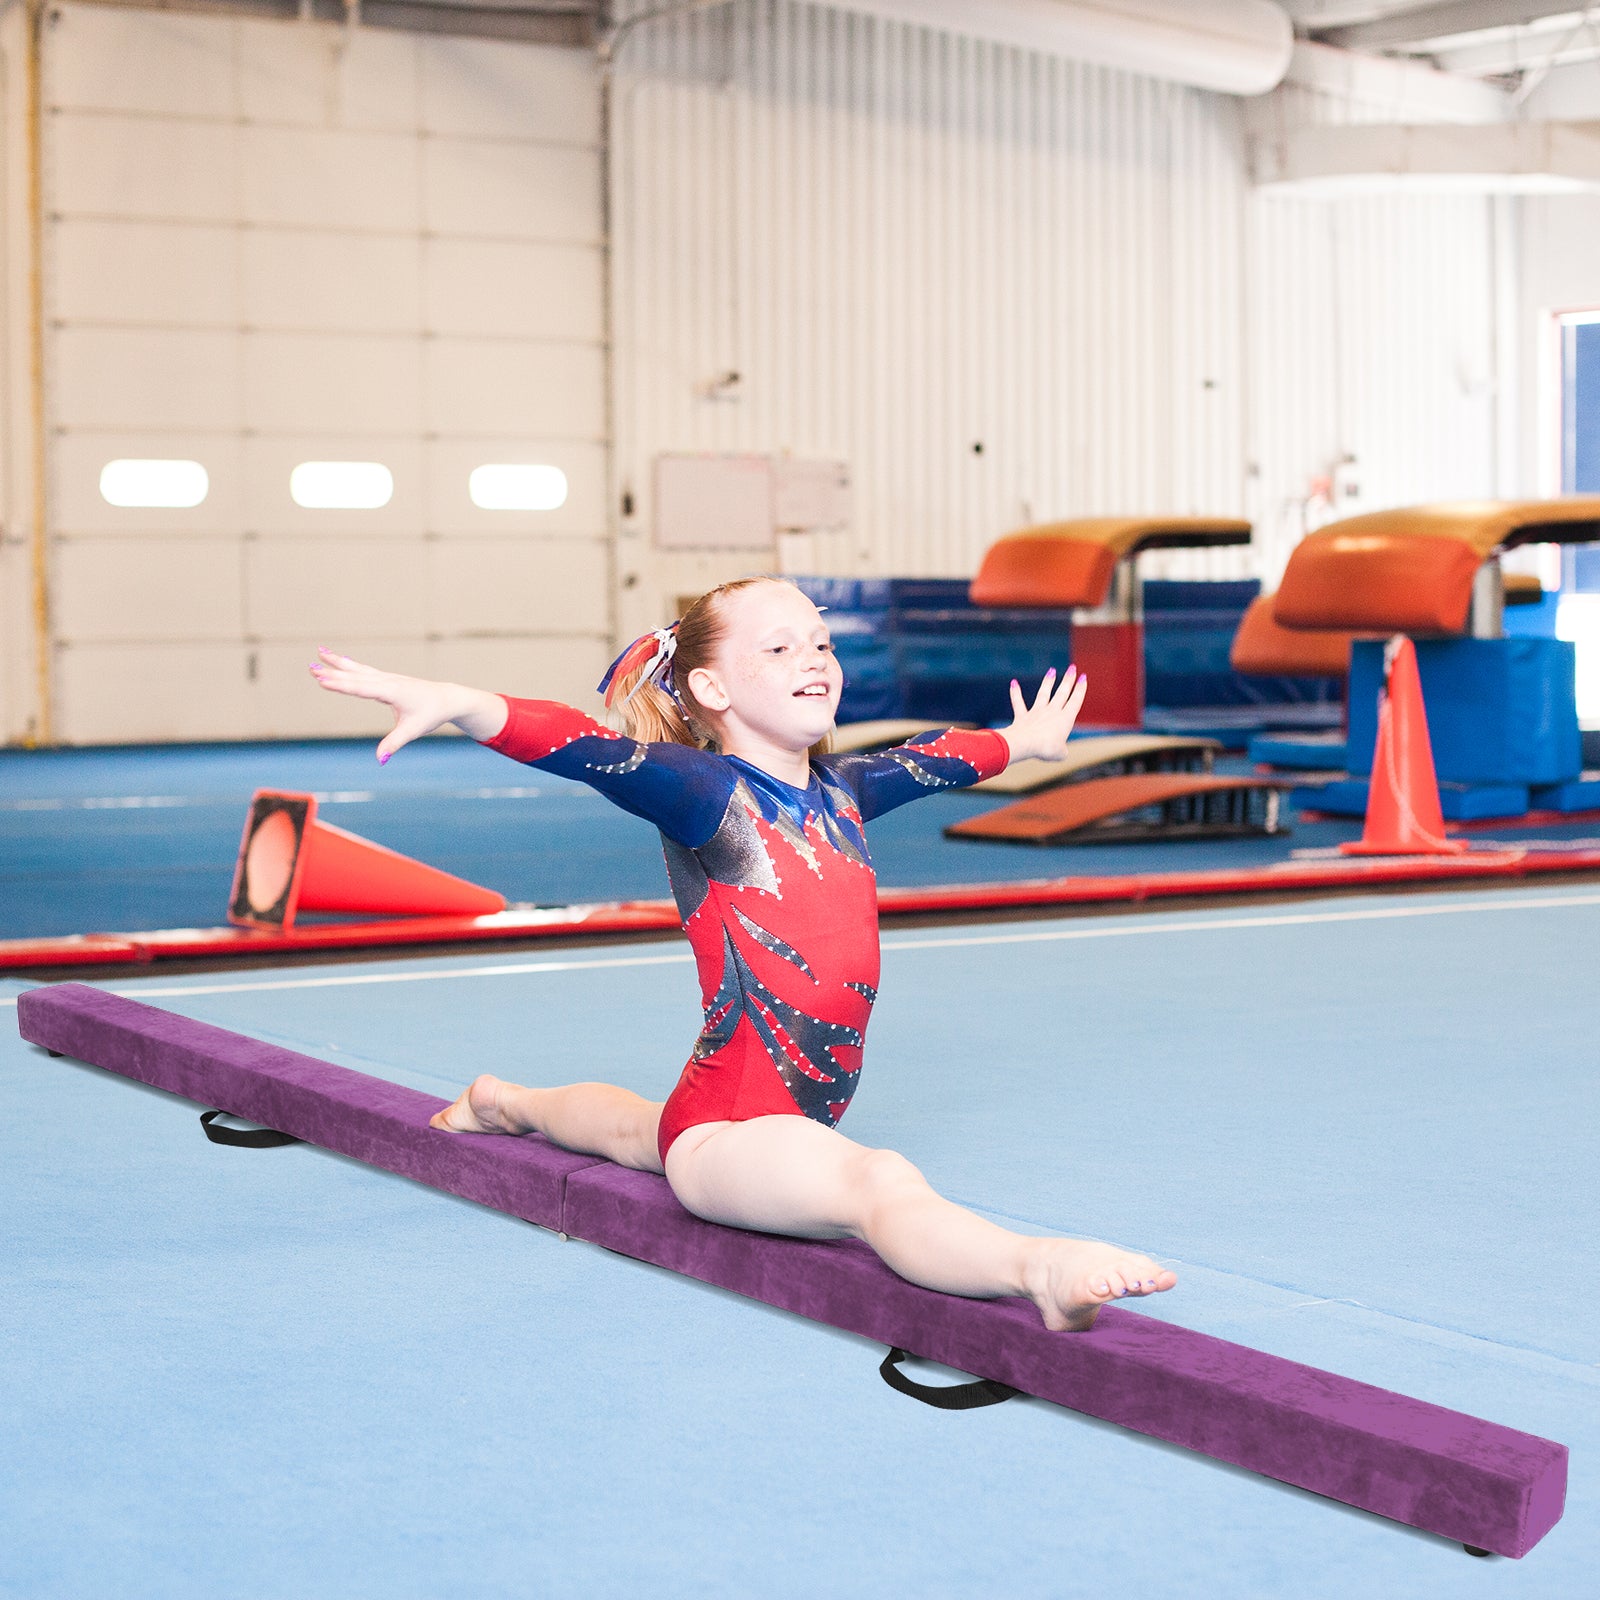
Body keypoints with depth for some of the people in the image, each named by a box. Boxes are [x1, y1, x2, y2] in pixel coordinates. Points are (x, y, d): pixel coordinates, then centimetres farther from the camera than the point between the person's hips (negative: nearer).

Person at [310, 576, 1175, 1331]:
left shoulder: (838, 791, 8)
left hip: (804, 1115, 9)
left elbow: (932, 757, 28)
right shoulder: (706, 792, -14)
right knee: (879, 1184, -37)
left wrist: (1022, 740, 47)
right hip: (730, 1130, -9)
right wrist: (448, 700, -45)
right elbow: (578, 746, -30)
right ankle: (1039, 1268, -63)